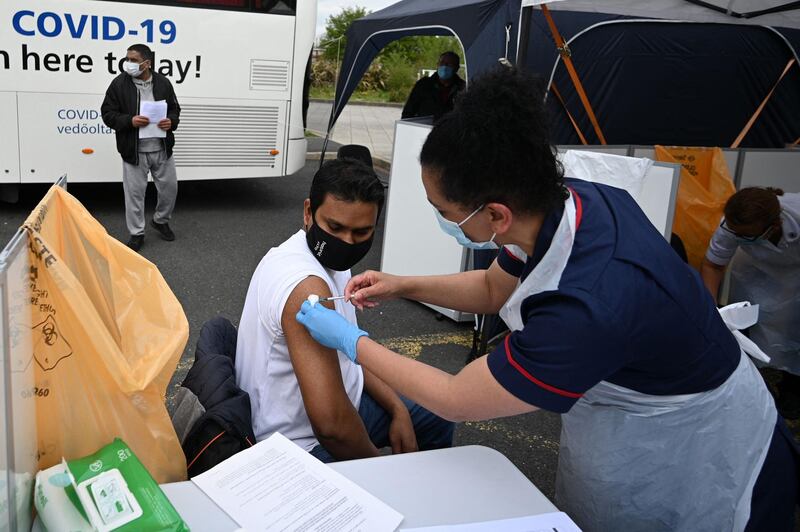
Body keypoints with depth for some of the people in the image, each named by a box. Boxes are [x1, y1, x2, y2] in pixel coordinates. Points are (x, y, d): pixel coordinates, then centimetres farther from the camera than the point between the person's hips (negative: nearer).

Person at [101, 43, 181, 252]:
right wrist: (130, 121, -20)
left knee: (169, 187, 12)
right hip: (134, 151, -2)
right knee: (134, 192, 5)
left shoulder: (163, 83, 1)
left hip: (162, 149, 2)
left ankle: (161, 221, 38)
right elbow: (108, 114, -3)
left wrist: (171, 122, -11)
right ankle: (136, 233, 21)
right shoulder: (119, 83, -6)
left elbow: (175, 109, 11)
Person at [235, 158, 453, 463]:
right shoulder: (308, 286, -31)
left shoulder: (327, 255, 0)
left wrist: (397, 409, 5)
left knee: (437, 421, 21)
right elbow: (331, 423, -35)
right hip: (305, 443, -10)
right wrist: (378, 466, -16)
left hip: (338, 402, 10)